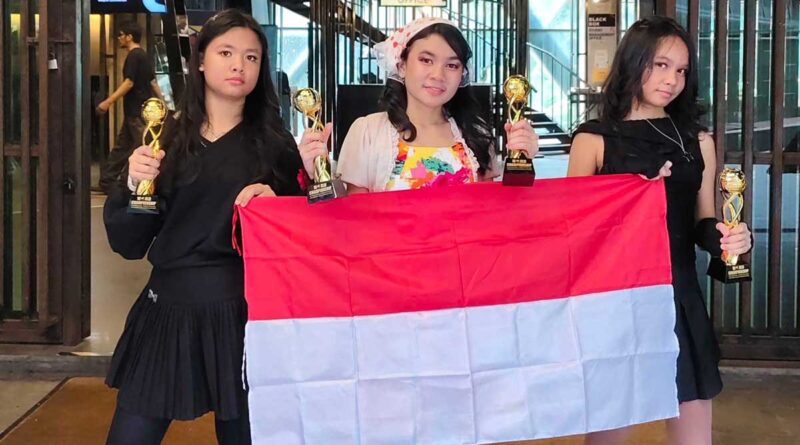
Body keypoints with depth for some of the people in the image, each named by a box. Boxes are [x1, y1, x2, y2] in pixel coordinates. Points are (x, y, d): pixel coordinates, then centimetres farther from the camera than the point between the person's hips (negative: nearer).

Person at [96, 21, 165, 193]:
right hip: (135, 111, 10)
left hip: (137, 112, -10)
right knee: (122, 146, 13)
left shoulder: (134, 56, -14)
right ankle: (106, 181, 19)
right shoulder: (143, 56, 15)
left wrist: (108, 101, -24)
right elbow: (153, 82, 17)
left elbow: (129, 82, -21)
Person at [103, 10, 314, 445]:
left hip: (242, 312, -1)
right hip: (167, 309, 1)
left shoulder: (275, 145, 3)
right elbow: (129, 244, 3)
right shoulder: (167, 138, 5)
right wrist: (132, 185, -12)